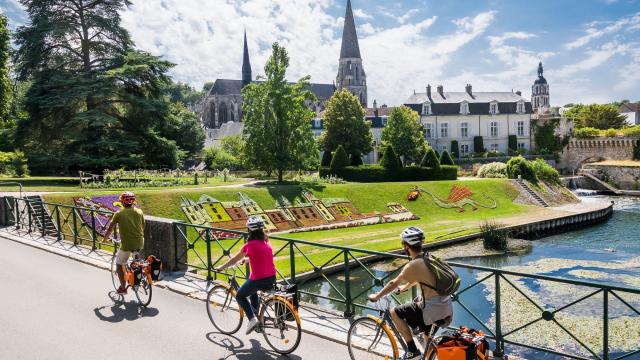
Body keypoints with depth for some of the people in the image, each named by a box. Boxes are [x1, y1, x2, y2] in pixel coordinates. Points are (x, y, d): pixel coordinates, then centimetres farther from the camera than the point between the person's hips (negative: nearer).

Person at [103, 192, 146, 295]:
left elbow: (110, 228, 3)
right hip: (140, 244, 4)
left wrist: (105, 238, 21)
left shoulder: (119, 214, -2)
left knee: (119, 264, 18)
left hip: (127, 244, -4)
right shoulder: (139, 212, 6)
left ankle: (123, 288, 20)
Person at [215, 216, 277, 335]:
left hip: (259, 279, -7)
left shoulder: (250, 245, -13)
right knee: (253, 291, 35)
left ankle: (252, 319, 2)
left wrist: (221, 268, 11)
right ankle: (255, 315, 36)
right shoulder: (266, 242, 7)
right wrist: (247, 259, 40)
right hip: (272, 278, 7)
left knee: (240, 296, 16)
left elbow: (235, 259, -3)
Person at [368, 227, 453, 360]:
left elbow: (394, 283, -4)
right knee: (428, 338, 30)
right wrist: (405, 287, 45)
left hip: (432, 309, -8)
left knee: (395, 313, 5)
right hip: (447, 308, 8)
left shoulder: (413, 265, -14)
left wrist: (377, 296, 10)